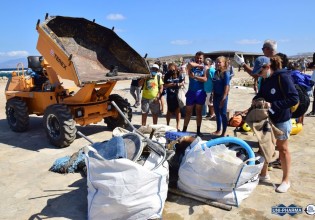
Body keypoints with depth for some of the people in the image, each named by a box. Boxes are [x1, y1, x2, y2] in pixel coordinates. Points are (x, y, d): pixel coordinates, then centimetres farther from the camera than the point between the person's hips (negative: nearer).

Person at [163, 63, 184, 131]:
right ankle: (167, 125, 24)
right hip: (170, 95, 1)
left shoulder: (179, 74, -2)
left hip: (177, 94, -1)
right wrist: (169, 85, -17)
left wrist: (177, 84, -16)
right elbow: (164, 86, 0)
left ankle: (177, 126, 10)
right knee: (169, 110, 11)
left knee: (177, 110, 3)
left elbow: (182, 83, 2)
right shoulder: (167, 75, 0)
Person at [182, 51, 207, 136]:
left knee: (199, 113, 9)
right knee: (188, 113, 6)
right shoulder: (191, 67, 3)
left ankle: (198, 131, 19)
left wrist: (195, 76, -18)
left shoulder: (204, 68, 4)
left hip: (200, 92, 1)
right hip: (191, 92, 0)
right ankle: (184, 130, 15)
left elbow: (205, 79, -12)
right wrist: (199, 65, -11)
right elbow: (190, 64, -24)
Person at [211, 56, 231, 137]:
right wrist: (213, 95, 13)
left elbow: (227, 86, -16)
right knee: (217, 113, 14)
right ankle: (218, 130, 26)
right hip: (216, 95, 7)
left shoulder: (226, 73, -11)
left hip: (222, 96, -7)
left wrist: (223, 98, -20)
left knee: (223, 114, 0)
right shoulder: (216, 72, 9)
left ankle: (224, 132, 10)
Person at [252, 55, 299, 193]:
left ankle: (286, 180, 24)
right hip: (267, 119, 7)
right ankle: (264, 174, 33)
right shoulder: (266, 80, 2)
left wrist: (273, 105, -29)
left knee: (282, 149, 7)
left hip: (281, 120, -7)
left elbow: (294, 98, -25)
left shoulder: (283, 77, -19)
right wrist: (256, 99, -5)